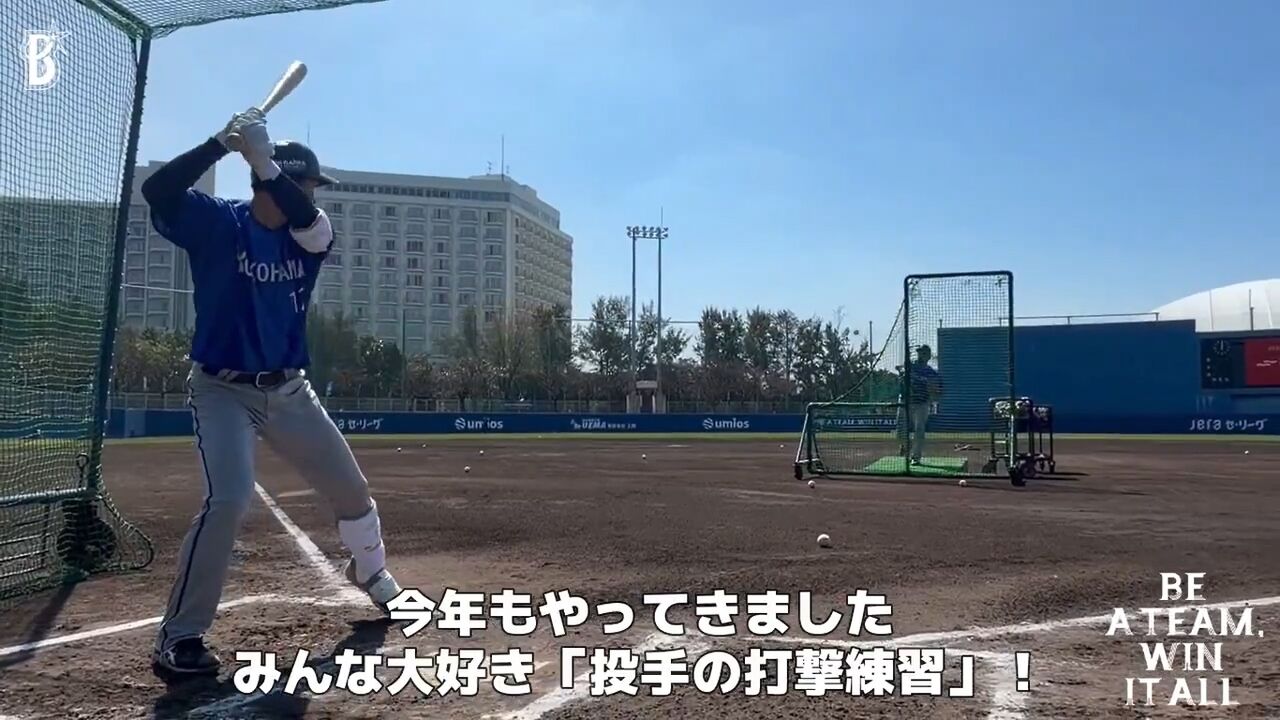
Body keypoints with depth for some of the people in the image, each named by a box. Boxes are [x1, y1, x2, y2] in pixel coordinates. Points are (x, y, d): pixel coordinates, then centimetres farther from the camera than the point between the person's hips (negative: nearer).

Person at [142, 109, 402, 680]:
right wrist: (221, 142, -30)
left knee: (350, 489, 13)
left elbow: (308, 221, -23)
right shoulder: (218, 222, -8)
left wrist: (264, 159, -34)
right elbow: (157, 191, -26)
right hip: (223, 390, -5)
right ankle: (178, 636, -11)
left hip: (290, 391, 5)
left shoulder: (309, 237, 2)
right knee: (228, 500, -24)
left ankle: (371, 575, 40)